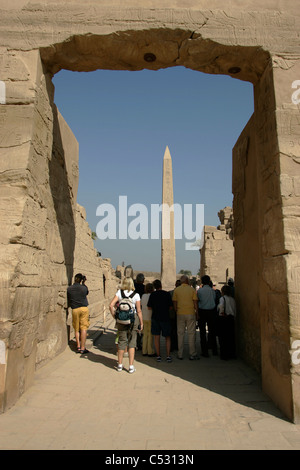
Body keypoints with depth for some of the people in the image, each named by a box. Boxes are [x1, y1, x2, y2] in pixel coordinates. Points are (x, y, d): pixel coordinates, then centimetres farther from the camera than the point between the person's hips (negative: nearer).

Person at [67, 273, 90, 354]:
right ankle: (82, 348, 0)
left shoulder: (69, 289, 0)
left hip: (75, 309, 1)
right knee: (83, 328, 0)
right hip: (84, 308, -1)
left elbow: (68, 300, 8)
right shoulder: (84, 288, -2)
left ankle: (78, 347, 11)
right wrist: (84, 283, 23)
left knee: (77, 329, 11)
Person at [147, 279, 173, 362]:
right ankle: (168, 356, 4)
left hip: (155, 318, 1)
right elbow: (170, 307, -2)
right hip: (165, 318, -1)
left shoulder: (152, 295, -3)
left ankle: (158, 356, 10)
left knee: (156, 337, 8)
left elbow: (149, 307, -1)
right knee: (167, 337, 10)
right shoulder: (167, 294, -6)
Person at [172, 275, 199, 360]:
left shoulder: (176, 290, 2)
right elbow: (195, 303, -2)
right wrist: (197, 313, 7)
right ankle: (192, 354, 9)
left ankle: (180, 354, 11)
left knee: (180, 334, 8)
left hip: (180, 314, 1)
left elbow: (174, 303, 3)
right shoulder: (192, 289, -2)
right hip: (191, 314, -1)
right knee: (191, 334, 5)